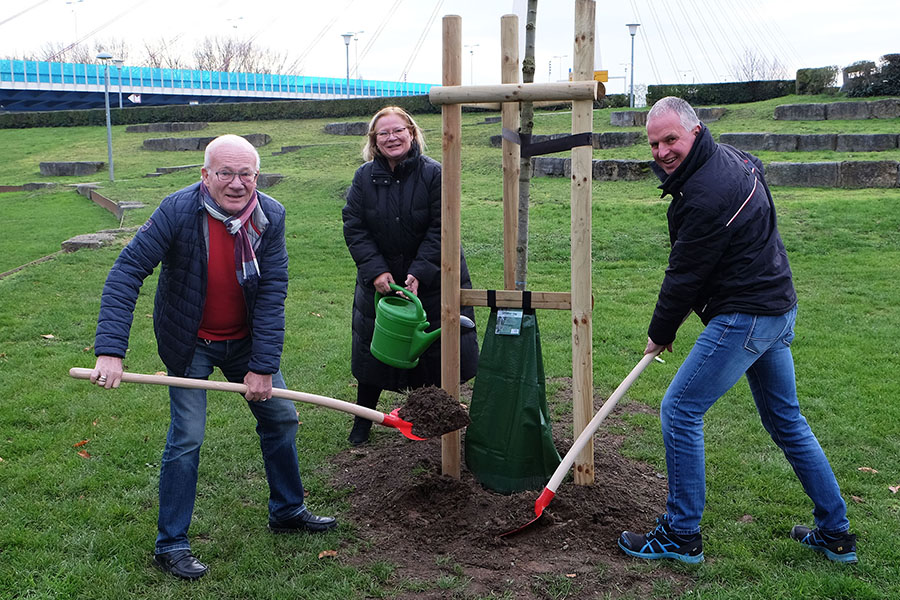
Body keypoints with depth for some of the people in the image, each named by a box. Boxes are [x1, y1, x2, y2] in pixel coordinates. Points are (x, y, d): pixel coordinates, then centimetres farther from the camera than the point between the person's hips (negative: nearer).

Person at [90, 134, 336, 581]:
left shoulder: (270, 217, -15)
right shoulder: (178, 211, -24)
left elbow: (272, 294, -15)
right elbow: (126, 273, -25)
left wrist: (263, 366, -19)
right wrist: (109, 350, -35)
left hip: (245, 340, 4)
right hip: (190, 343, -4)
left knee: (281, 417, 11)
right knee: (187, 437, -7)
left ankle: (287, 511, 33)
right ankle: (170, 545, 10)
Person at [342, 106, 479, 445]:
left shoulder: (433, 173, -10)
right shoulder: (364, 178, -1)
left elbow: (440, 230, -13)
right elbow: (354, 229, -4)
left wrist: (419, 272, -23)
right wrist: (376, 270, -17)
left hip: (432, 280, -2)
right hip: (380, 280, 2)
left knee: (437, 350, 5)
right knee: (373, 350, 11)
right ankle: (362, 421, 27)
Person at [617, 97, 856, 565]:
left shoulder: (706, 194, -22)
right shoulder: (731, 158, 9)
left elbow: (685, 276, -16)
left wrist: (660, 334, -1)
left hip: (744, 317, -11)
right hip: (779, 308, 11)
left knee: (680, 410, -4)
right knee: (786, 421, 18)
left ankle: (681, 534, 6)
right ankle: (835, 534, 28)